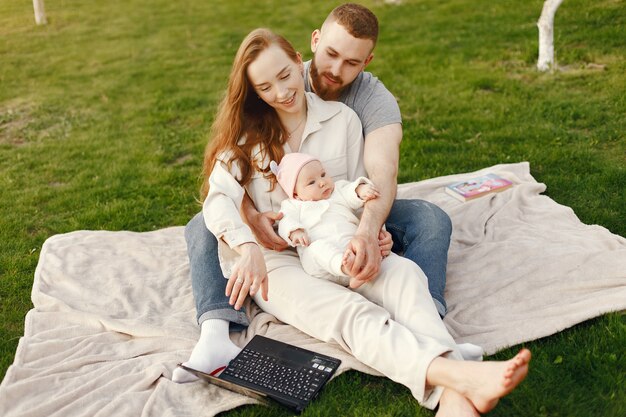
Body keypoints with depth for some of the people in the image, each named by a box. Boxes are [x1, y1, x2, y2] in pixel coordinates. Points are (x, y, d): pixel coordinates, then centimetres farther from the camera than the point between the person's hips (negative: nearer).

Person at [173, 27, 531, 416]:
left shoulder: (342, 118, 8)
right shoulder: (244, 134, 4)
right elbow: (219, 199, -10)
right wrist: (248, 247, -31)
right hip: (275, 258, -2)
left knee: (406, 274, -30)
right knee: (348, 312, -33)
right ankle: (462, 375, -55)